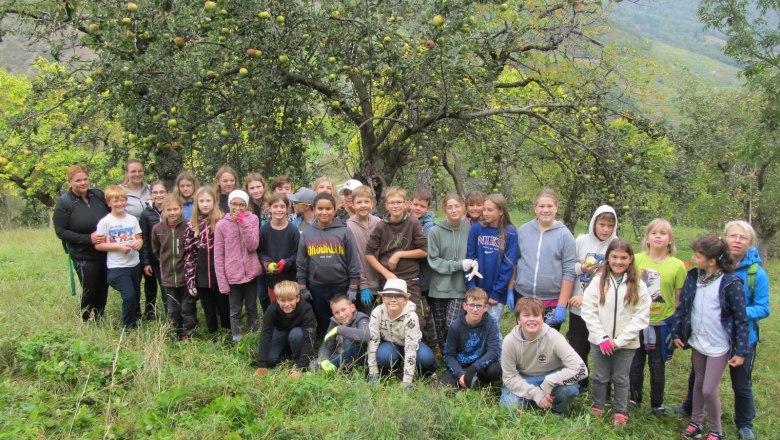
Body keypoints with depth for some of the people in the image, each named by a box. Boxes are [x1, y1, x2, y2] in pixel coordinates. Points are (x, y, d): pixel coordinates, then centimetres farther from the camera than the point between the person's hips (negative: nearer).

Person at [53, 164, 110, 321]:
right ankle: (86, 323, 23)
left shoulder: (98, 195, 1)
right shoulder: (64, 203, -10)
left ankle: (99, 320, 31)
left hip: (105, 253, 4)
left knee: (103, 290, 12)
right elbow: (61, 232, -11)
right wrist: (88, 238, -21)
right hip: (84, 257, -4)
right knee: (90, 291, 2)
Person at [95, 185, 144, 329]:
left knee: (135, 297, 15)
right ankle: (128, 327, 5)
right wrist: (119, 247, -19)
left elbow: (139, 238, 10)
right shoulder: (105, 222, -9)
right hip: (117, 267, -5)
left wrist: (139, 242, -14)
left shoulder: (132, 219, 3)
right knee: (129, 296, -12)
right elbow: (98, 245, -8)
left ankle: (136, 321, 35)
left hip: (135, 264, 5)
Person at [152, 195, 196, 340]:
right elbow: (156, 250, 13)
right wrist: (166, 262, 10)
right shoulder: (158, 228, -2)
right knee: (173, 311, 13)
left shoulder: (188, 226, -13)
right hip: (168, 277, 4)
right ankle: (180, 335, 28)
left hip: (187, 276, -3)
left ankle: (188, 336, 19)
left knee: (188, 309, 6)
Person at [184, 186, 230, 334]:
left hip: (221, 274, -2)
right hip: (202, 277, 2)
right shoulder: (192, 226, 3)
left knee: (225, 310, 8)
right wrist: (190, 281, -2)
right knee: (209, 313, 13)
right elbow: (189, 255, 3)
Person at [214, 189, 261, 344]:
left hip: (251, 273, 1)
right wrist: (222, 282, -7)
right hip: (233, 276, -1)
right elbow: (218, 256, -3)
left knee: (251, 308, 15)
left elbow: (253, 246, -12)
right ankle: (237, 340, 20)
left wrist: (243, 222, -19)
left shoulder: (253, 219, -2)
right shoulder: (221, 225, -4)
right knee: (235, 311, 9)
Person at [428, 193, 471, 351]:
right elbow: (433, 260, -8)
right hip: (439, 288, 0)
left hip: (459, 287, 0)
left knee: (452, 326, -10)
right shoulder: (435, 231, -8)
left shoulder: (470, 229, -3)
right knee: (440, 327, 10)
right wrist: (459, 265, -13)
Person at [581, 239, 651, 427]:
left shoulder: (638, 285, -6)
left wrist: (619, 340, -13)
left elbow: (641, 317, -8)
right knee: (600, 377, 14)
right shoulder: (598, 281, -5)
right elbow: (588, 310, -7)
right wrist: (602, 338, -12)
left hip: (626, 343, 0)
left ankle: (620, 412, 28)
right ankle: (596, 407, 32)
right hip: (600, 341, 1)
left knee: (620, 379, 13)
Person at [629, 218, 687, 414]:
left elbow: (679, 299, -2)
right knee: (635, 363, 13)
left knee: (657, 365, 11)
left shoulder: (677, 265, -7)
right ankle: (634, 399, 30)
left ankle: (657, 404, 27)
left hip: (662, 324, -1)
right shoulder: (637, 260, -4)